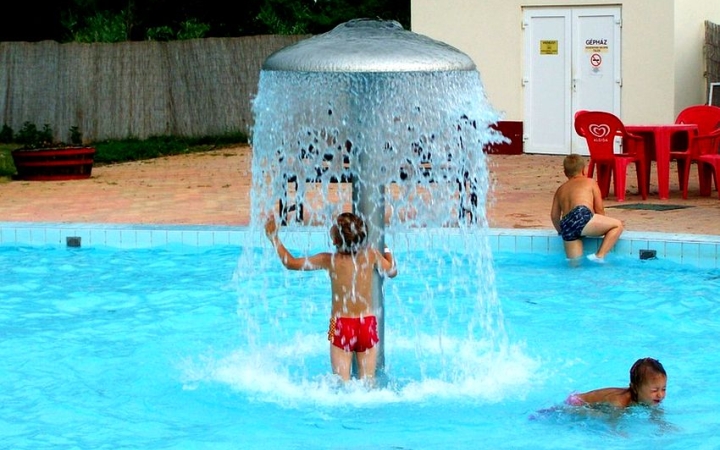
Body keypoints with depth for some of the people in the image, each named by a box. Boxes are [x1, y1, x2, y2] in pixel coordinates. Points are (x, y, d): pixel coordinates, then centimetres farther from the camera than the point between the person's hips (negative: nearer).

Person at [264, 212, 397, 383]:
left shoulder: (330, 260, -8)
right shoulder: (371, 255, -5)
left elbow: (291, 263, 0)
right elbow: (392, 271, 15)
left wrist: (274, 238, 10)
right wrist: (386, 251, 32)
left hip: (341, 325, -2)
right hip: (368, 324, 2)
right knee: (367, 382, 8)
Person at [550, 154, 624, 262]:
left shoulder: (560, 189, 32)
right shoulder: (590, 182, 21)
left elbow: (554, 215, 25)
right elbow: (599, 209, 17)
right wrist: (602, 227, 31)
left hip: (565, 225, 5)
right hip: (582, 216, -5)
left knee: (574, 263, 18)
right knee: (617, 225, 7)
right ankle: (599, 256, -6)